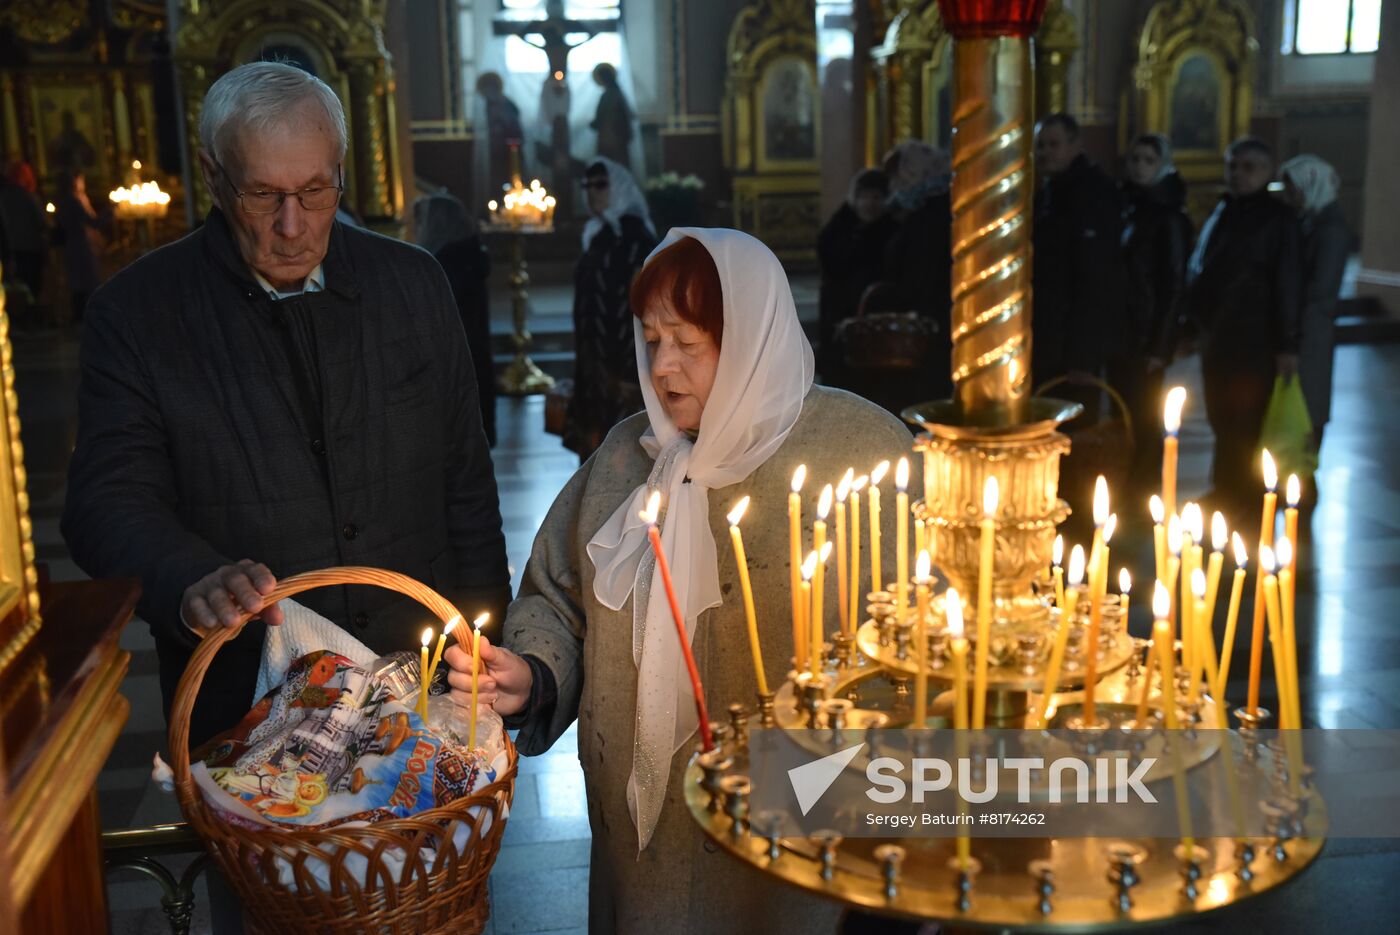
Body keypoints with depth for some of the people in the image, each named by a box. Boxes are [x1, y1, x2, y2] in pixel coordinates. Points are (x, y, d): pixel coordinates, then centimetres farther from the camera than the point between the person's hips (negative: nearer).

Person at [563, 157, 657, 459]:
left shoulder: (634, 238, -12)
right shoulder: (600, 236, 15)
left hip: (624, 365, -9)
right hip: (598, 364, 9)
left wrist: (632, 373, -23)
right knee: (600, 447, 11)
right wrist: (585, 370, 17)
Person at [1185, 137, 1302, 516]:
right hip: (1215, 339, 7)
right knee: (1222, 422, 14)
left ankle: (1238, 499, 2)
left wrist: (1286, 344, -13)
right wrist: (1193, 324, 16)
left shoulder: (1278, 218, -5)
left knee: (1242, 427, -5)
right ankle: (1225, 493, 26)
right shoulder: (1221, 212, 15)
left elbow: (1288, 284, -10)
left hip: (1252, 343, -7)